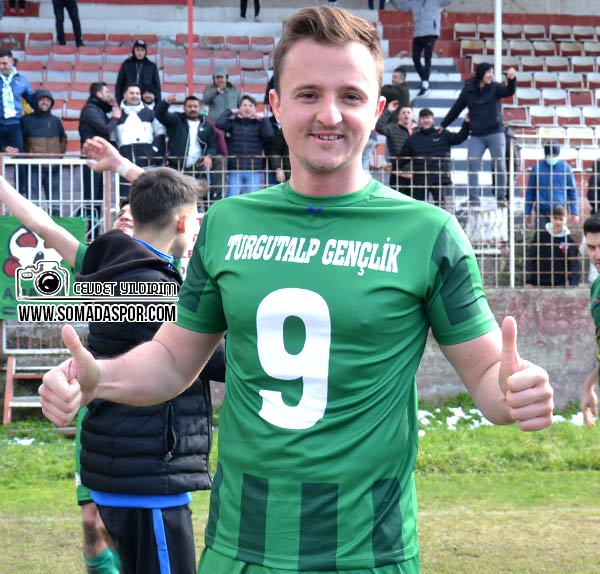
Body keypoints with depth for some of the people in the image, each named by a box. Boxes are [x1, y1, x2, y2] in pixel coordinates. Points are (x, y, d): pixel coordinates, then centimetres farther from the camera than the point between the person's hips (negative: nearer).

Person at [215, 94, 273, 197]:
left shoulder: (259, 124, 7)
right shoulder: (233, 123, 8)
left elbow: (269, 135, -10)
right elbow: (219, 124, -9)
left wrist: (263, 119, -8)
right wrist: (230, 112, 0)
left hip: (254, 170, 0)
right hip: (235, 169, 0)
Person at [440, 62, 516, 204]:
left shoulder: (495, 88, 2)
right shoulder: (468, 91, 5)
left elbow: (509, 91, -17)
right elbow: (456, 109, 15)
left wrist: (512, 79, -38)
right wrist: (443, 125, 23)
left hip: (495, 133, -1)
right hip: (476, 135, 2)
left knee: (499, 165, -1)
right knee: (472, 164, -5)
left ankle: (501, 196, 10)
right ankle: (473, 198, 0)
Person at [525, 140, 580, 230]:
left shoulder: (565, 167, 1)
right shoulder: (537, 167, 1)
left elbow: (573, 191, 6)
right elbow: (530, 192, 8)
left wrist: (574, 212, 1)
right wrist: (528, 213, 7)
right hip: (542, 212, 0)